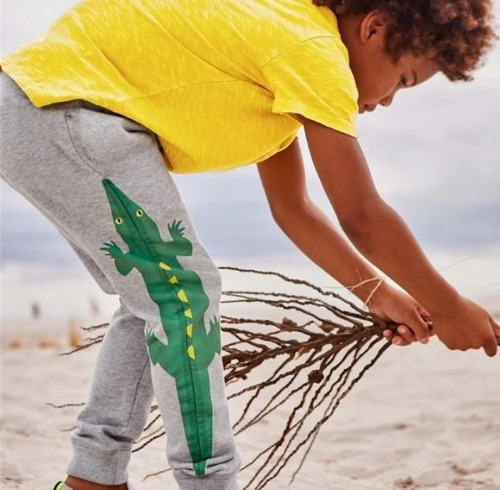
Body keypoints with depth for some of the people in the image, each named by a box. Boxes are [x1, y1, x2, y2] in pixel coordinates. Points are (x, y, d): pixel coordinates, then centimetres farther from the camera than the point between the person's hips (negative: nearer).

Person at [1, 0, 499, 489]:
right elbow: (363, 220, -14)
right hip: (65, 109, -11)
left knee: (155, 296, 15)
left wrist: (376, 292, 18)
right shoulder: (315, 48, -14)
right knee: (184, 291, -7)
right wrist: (449, 307, -1)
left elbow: (292, 208, 20)